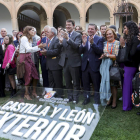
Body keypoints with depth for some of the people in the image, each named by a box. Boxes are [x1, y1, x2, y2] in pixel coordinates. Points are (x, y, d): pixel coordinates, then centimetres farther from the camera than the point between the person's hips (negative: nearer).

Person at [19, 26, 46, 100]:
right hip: (24, 57, -8)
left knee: (35, 75, 3)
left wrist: (40, 47, 6)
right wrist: (38, 46, -30)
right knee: (28, 76, -4)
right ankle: (26, 94, 10)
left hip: (29, 58, 8)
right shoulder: (24, 38, -11)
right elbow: (28, 49, -21)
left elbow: (30, 50, 10)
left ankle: (34, 92, 16)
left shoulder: (29, 39, 18)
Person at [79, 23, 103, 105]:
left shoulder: (99, 39, -5)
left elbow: (100, 51, -19)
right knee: (86, 84, 18)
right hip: (85, 65, 5)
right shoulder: (85, 38, 8)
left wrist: (92, 43, -31)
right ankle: (87, 98, 36)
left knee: (97, 85, 7)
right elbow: (80, 51, -1)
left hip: (94, 65, -4)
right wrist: (83, 43, -19)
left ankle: (98, 100, 25)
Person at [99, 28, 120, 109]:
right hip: (105, 66, 4)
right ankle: (109, 99, 23)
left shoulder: (117, 43, -1)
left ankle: (114, 102, 14)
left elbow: (117, 56, -8)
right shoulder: (104, 43, 13)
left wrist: (107, 55, -13)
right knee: (106, 83, 6)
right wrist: (103, 56, -4)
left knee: (113, 85, 1)